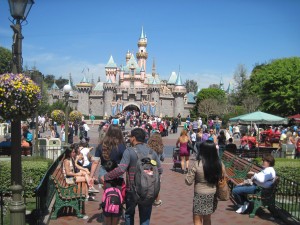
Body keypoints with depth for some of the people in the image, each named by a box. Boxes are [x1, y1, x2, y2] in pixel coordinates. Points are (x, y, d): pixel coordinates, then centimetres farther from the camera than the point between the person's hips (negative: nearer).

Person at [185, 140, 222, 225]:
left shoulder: (197, 164, -19)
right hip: (212, 195, 5)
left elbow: (188, 181, -14)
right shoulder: (218, 164, -7)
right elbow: (220, 179, 4)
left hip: (200, 195, -5)